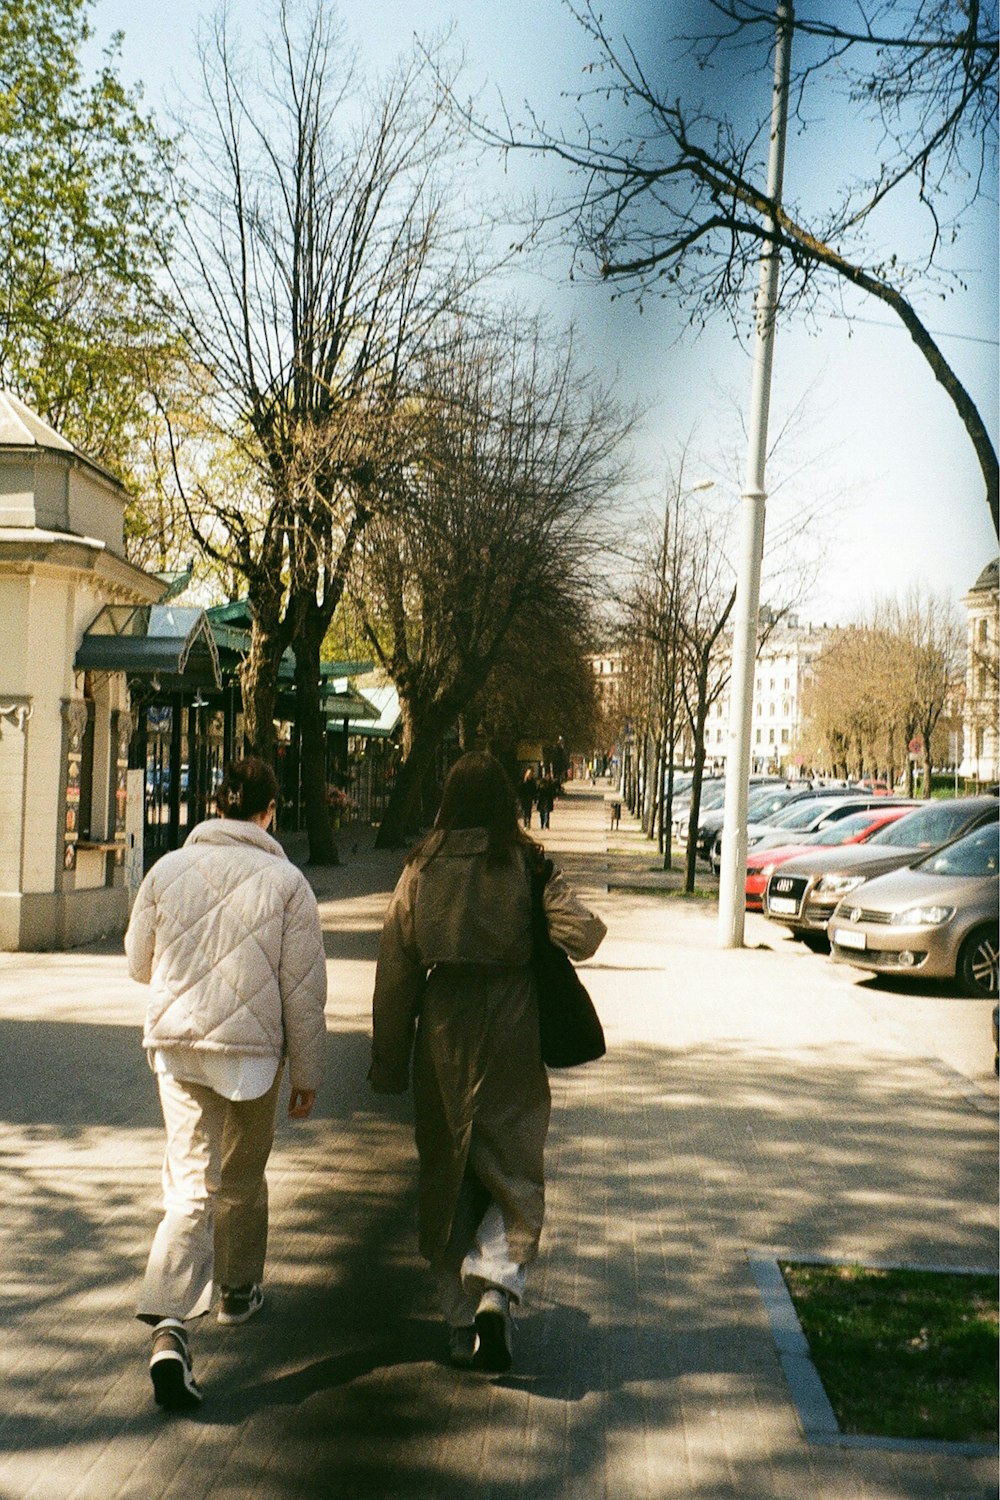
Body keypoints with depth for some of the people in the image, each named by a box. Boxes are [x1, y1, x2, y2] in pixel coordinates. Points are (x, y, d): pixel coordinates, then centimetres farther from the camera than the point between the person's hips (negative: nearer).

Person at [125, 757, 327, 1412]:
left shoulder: (169, 869, -1)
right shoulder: (286, 880, -7)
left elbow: (139, 962, 11)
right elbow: (304, 990, -6)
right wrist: (308, 1074, 4)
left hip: (177, 1044, 1)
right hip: (254, 1050, -1)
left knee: (191, 1183, -1)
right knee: (243, 1179, 20)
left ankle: (169, 1326, -18)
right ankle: (239, 1291, 38)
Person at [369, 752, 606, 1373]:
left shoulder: (421, 868, 1)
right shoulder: (527, 865, -4)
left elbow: (396, 967, 2)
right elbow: (584, 936, -13)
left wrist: (389, 1058, 8)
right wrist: (589, 922, 12)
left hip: (442, 1036, 2)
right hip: (511, 1034, -2)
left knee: (447, 1173, 13)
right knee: (514, 1172, 9)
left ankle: (461, 1320, 18)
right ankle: (496, 1290, -13)